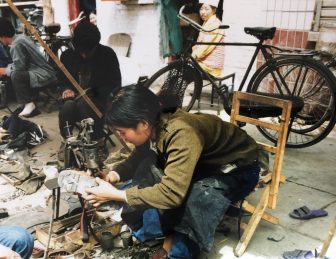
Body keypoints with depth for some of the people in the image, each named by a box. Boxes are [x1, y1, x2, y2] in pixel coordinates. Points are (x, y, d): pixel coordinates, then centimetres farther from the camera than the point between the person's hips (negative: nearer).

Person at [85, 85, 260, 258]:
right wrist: (113, 175, -15)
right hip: (206, 163, 7)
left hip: (238, 169, -7)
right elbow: (135, 160, 4)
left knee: (193, 200, -34)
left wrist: (116, 194, -34)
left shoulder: (182, 134, -37)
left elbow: (171, 193, -42)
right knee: (147, 168, -12)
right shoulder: (153, 127, -12)